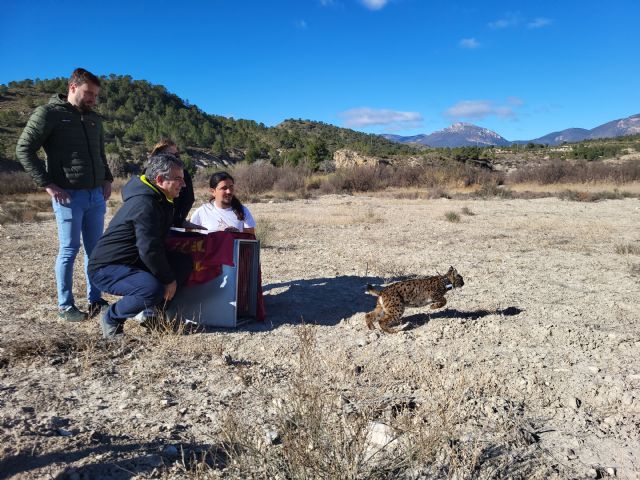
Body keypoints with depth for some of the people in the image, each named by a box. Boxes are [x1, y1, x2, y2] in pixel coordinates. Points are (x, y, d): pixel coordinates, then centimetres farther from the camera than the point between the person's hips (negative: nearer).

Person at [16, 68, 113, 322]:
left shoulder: (94, 119, 16)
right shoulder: (48, 113, -3)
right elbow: (24, 149, -6)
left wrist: (107, 179, 11)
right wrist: (47, 184, -12)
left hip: (96, 195, 6)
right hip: (68, 196, -6)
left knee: (96, 249, 8)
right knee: (69, 250, -1)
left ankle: (95, 299, 19)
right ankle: (65, 305, 10)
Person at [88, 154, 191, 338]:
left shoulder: (159, 199, 7)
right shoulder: (144, 204, -25)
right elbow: (149, 249, -28)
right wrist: (169, 279, -20)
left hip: (132, 261, 10)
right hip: (106, 268, -10)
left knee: (184, 263, -4)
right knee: (153, 289, -35)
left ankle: (151, 308, 6)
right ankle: (111, 318, -7)